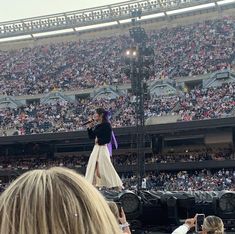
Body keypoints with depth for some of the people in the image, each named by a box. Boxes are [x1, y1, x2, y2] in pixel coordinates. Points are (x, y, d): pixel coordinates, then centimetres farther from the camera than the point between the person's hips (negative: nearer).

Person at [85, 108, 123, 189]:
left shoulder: (106, 125, -9)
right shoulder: (97, 126, 13)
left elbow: (108, 139, -14)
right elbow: (91, 136, 17)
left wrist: (99, 140, -10)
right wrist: (90, 128, 7)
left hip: (103, 148, -9)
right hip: (96, 148, 9)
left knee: (106, 167, -10)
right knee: (92, 166, 6)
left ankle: (118, 185, -3)